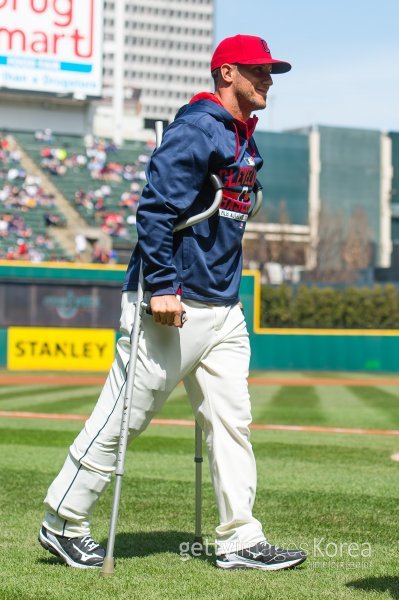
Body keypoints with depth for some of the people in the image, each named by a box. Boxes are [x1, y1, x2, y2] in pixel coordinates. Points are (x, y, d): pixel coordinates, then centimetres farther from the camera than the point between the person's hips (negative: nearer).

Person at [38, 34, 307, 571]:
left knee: (231, 421, 6)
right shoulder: (198, 129, -13)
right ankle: (63, 524, 11)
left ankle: (240, 541, 11)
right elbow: (156, 207, -20)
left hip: (223, 310, 9)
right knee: (123, 419, -2)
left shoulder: (245, 140, 16)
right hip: (170, 307, -9)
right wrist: (162, 286, -24)